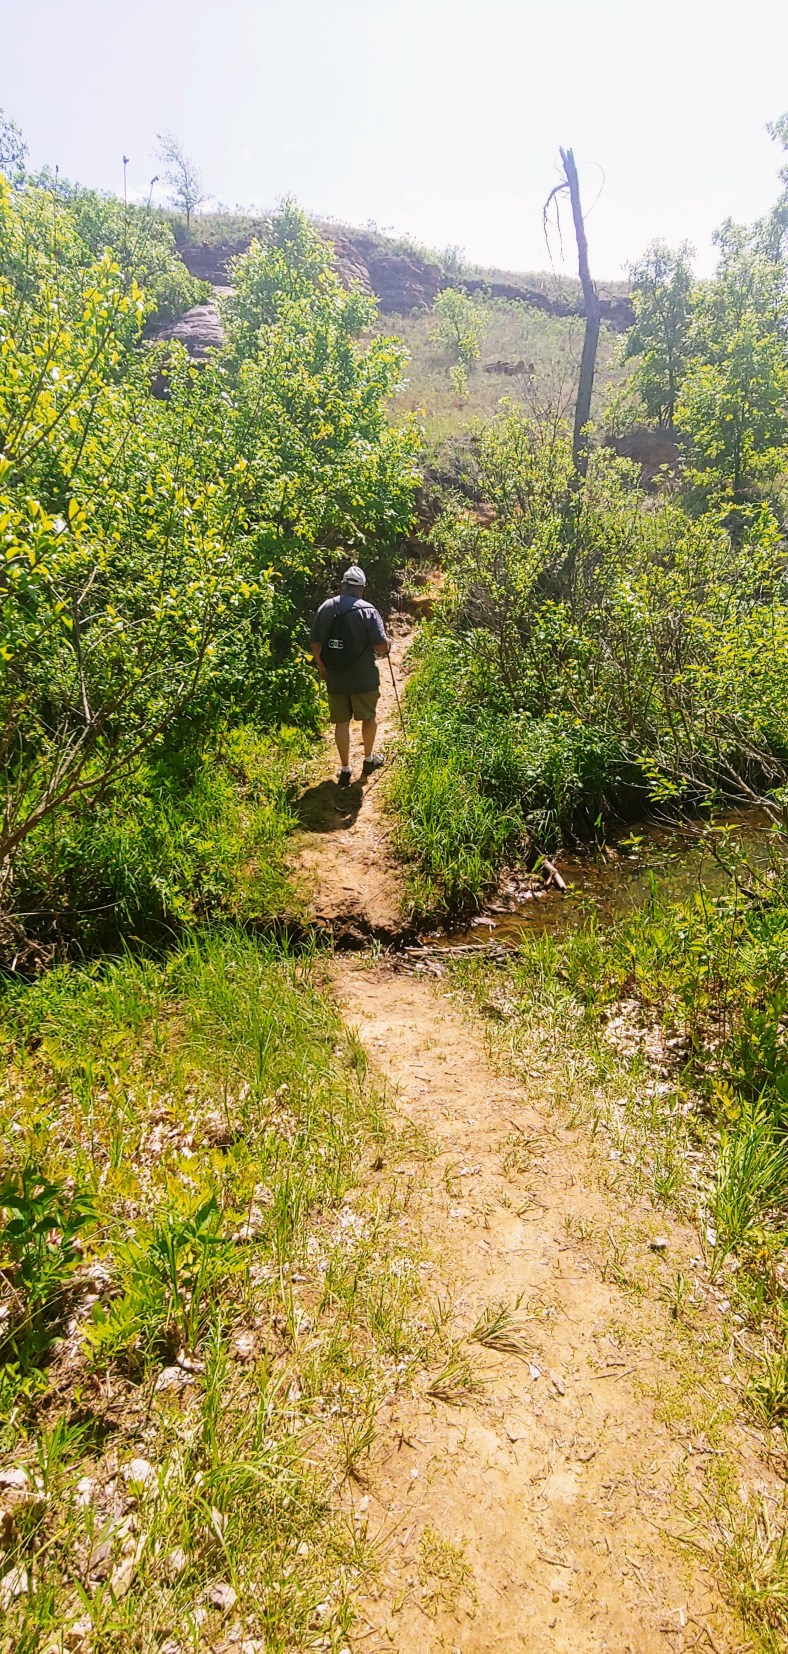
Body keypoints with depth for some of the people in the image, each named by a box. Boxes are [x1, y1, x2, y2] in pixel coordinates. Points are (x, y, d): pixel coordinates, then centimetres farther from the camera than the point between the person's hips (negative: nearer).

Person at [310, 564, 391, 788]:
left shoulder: (325, 608, -1)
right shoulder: (367, 610, -13)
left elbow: (316, 643, 5)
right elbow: (381, 646, -15)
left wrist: (322, 666, 20)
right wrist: (386, 647, 8)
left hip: (334, 677, 3)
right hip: (363, 677, -3)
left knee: (341, 721, 11)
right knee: (369, 717, 18)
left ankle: (345, 769, 15)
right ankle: (369, 759, 33)